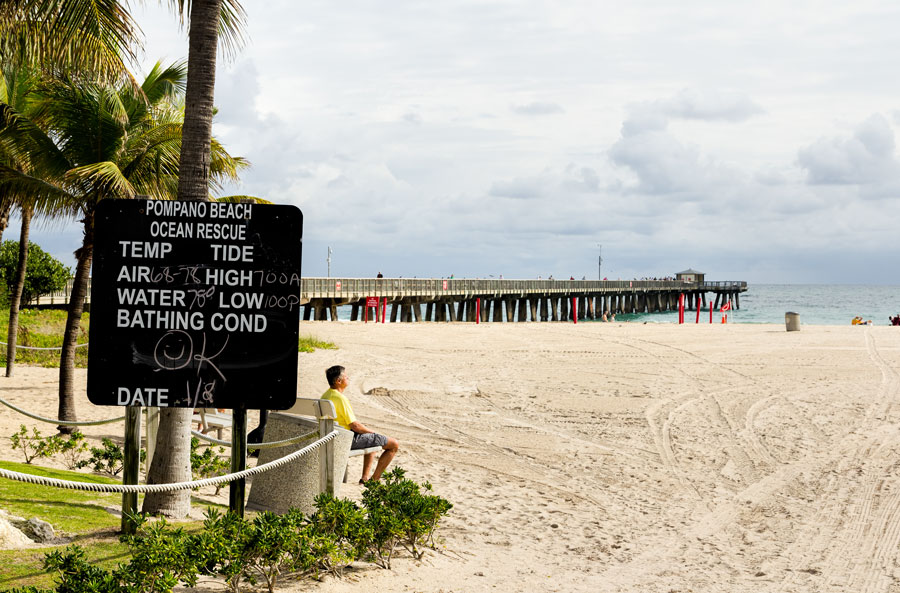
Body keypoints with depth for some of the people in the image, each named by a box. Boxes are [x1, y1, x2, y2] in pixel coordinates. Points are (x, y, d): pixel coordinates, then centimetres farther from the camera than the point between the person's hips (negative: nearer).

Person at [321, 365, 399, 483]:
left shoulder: (325, 396, 6)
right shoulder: (341, 398, -24)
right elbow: (355, 425, -22)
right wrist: (372, 431, -4)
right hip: (351, 440, -10)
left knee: (372, 439, 35)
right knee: (394, 444, -3)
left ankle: (365, 478, 27)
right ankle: (374, 479, 6)